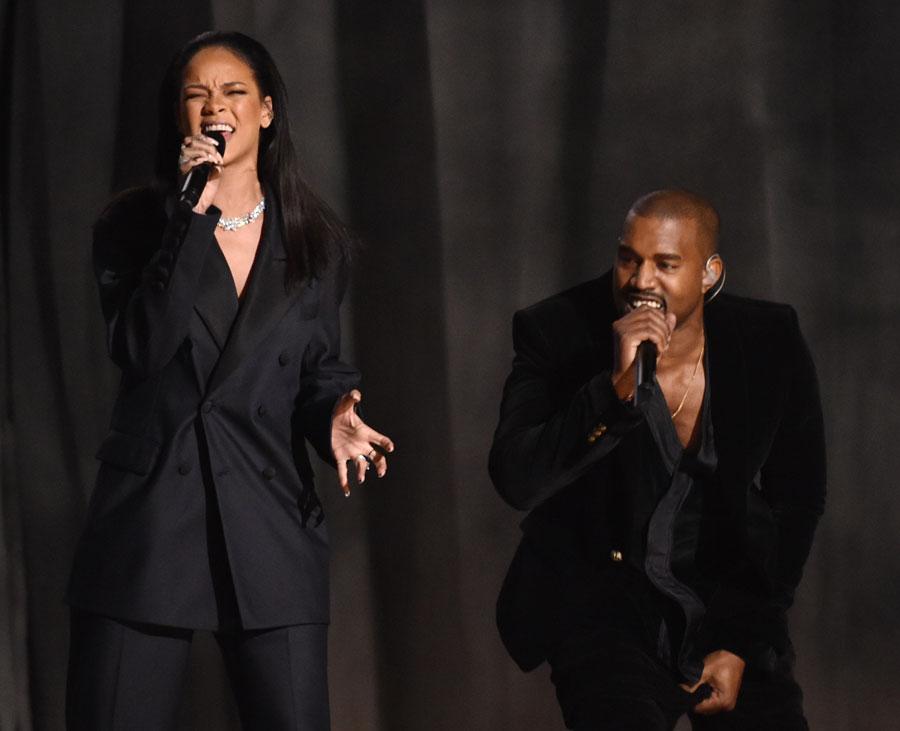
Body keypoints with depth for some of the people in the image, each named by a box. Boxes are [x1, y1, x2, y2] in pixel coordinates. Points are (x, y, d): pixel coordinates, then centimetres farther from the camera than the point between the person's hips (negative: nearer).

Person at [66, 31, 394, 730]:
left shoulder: (317, 240, 11)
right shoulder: (135, 224, 4)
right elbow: (140, 348, -12)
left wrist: (334, 415, -4)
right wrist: (192, 216, -14)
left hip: (270, 522, 2)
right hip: (148, 512, -1)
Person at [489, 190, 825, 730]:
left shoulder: (771, 344, -6)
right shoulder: (560, 336, -11)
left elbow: (798, 500, 4)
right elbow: (516, 481, -22)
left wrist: (743, 643, -1)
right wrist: (617, 388, -34)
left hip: (727, 597, 3)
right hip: (599, 598, -3)